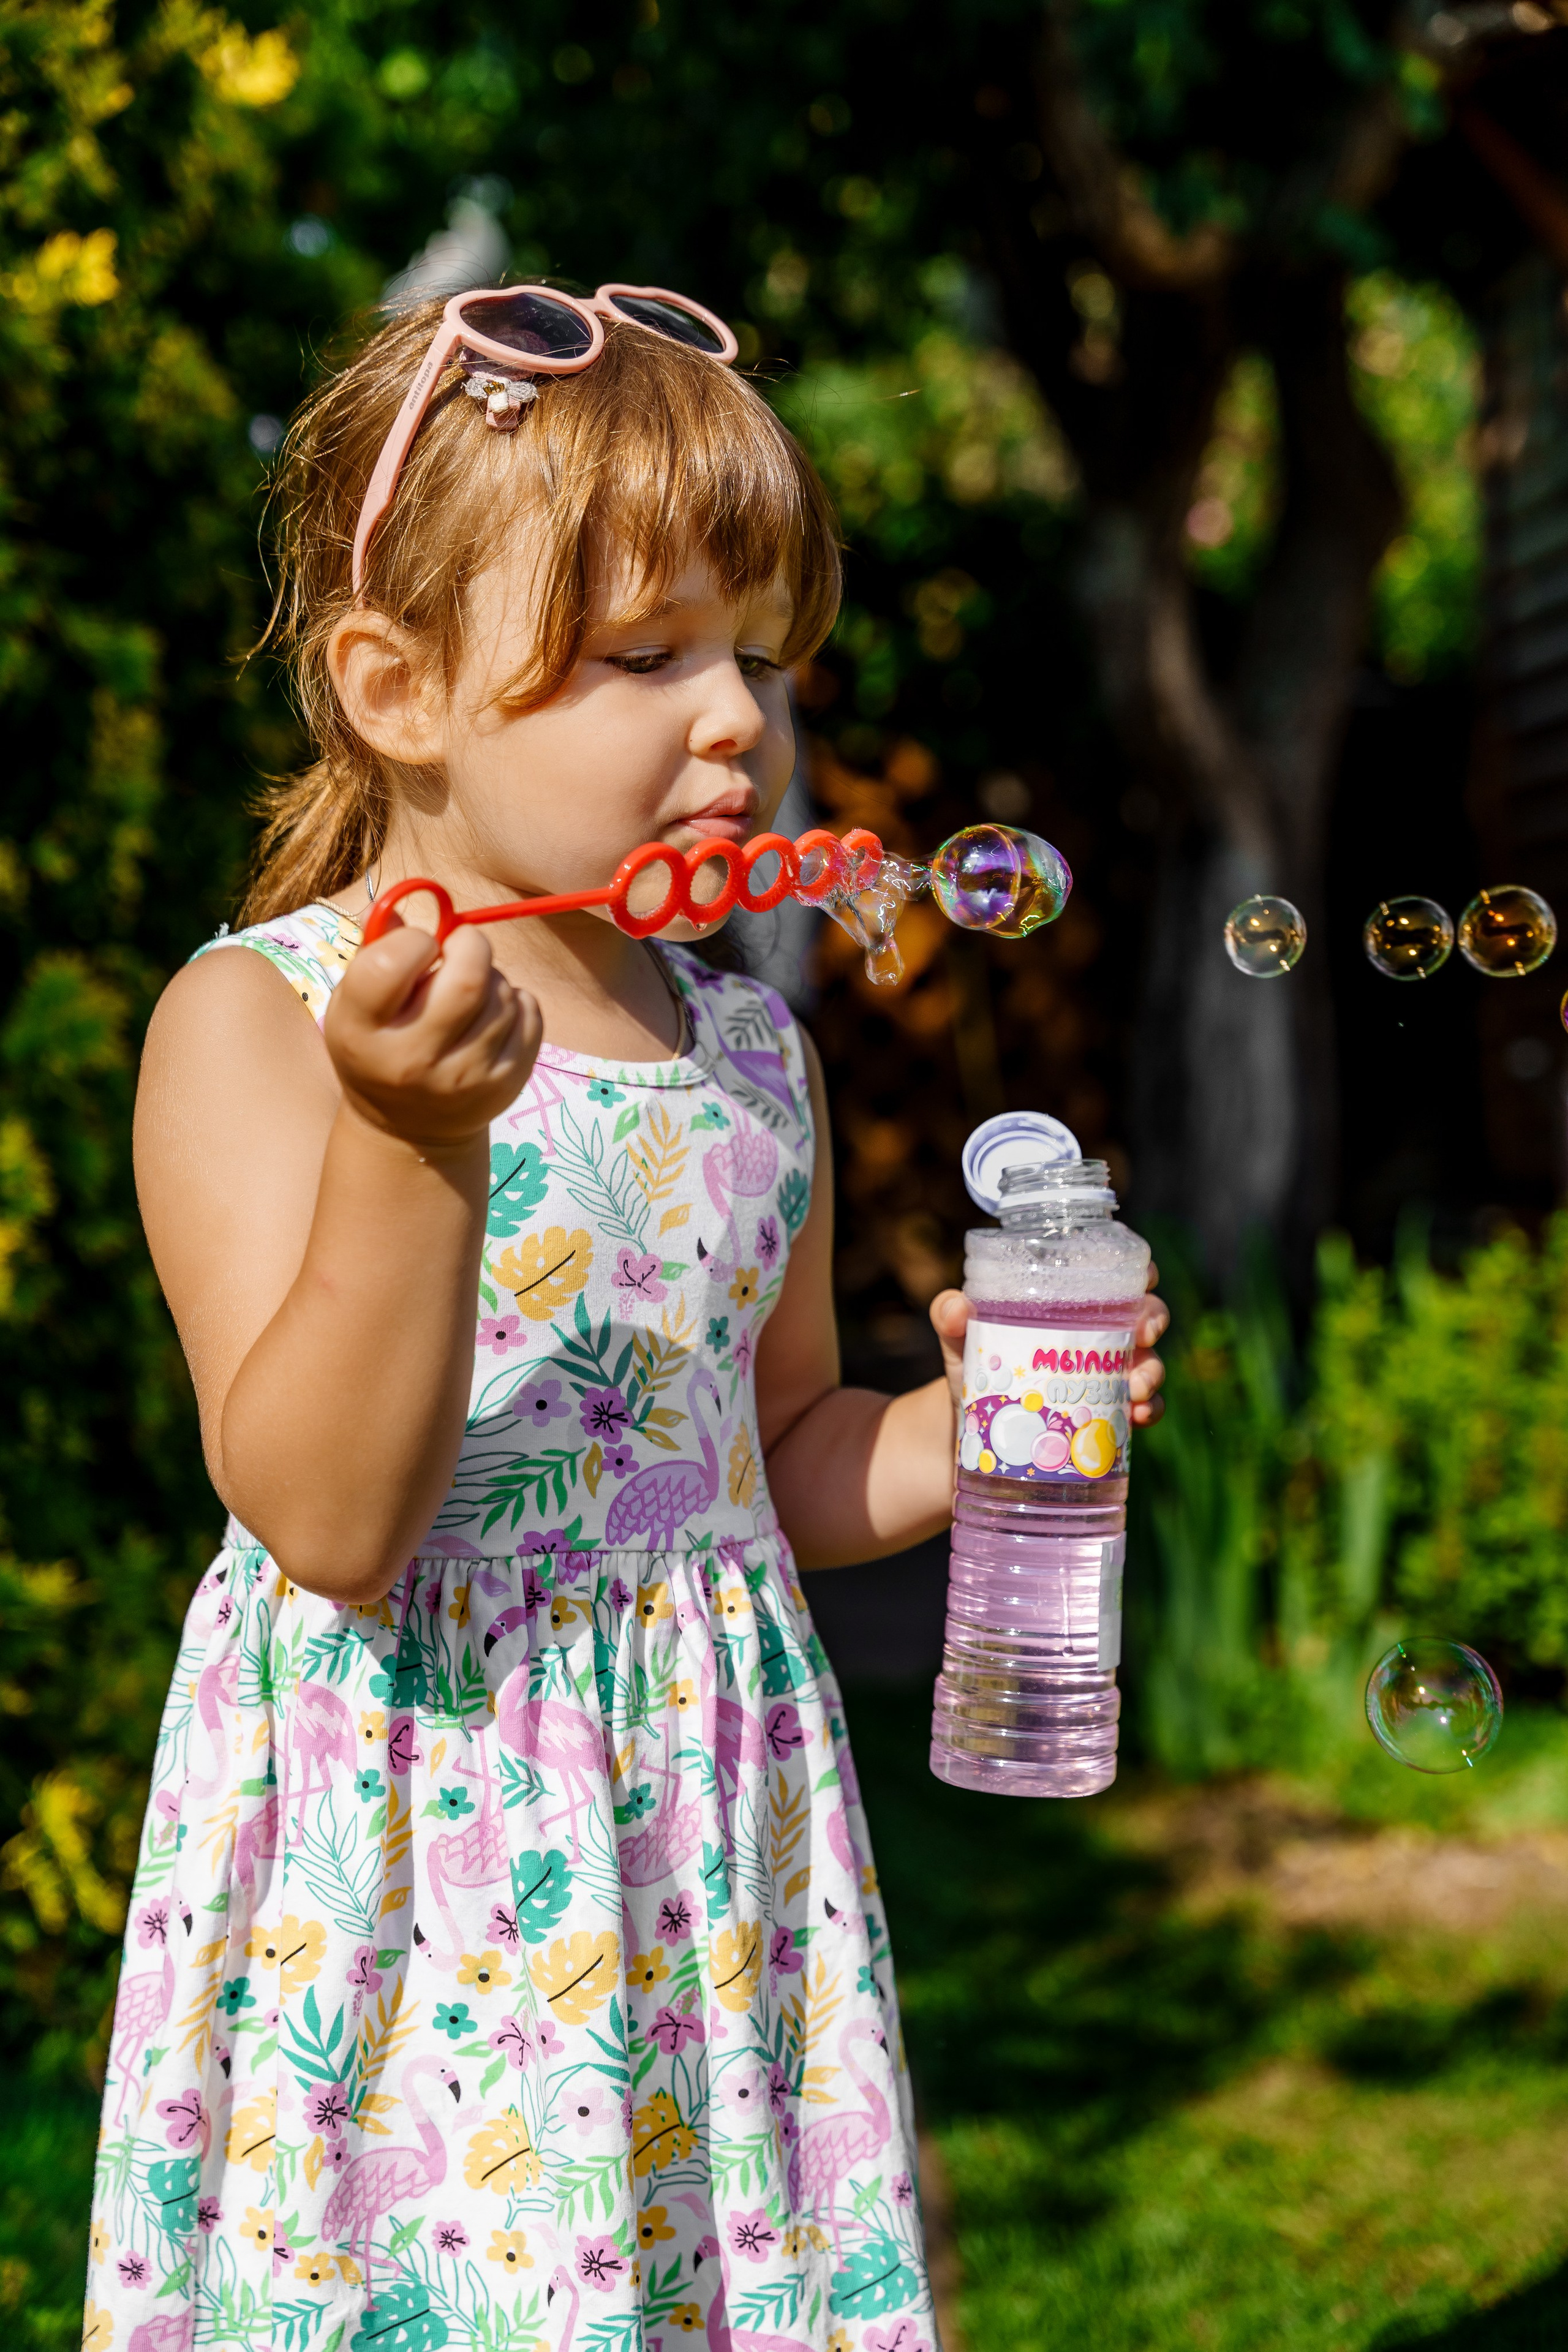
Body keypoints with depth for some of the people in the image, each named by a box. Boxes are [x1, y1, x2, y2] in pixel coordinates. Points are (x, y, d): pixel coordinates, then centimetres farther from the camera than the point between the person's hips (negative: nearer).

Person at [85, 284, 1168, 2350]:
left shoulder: (748, 1052, 8)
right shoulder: (256, 1021, -10)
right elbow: (327, 1521, -19)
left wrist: (975, 1421, 0)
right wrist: (412, 1141, -30)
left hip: (708, 1848, 5)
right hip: (408, 1857, -5)